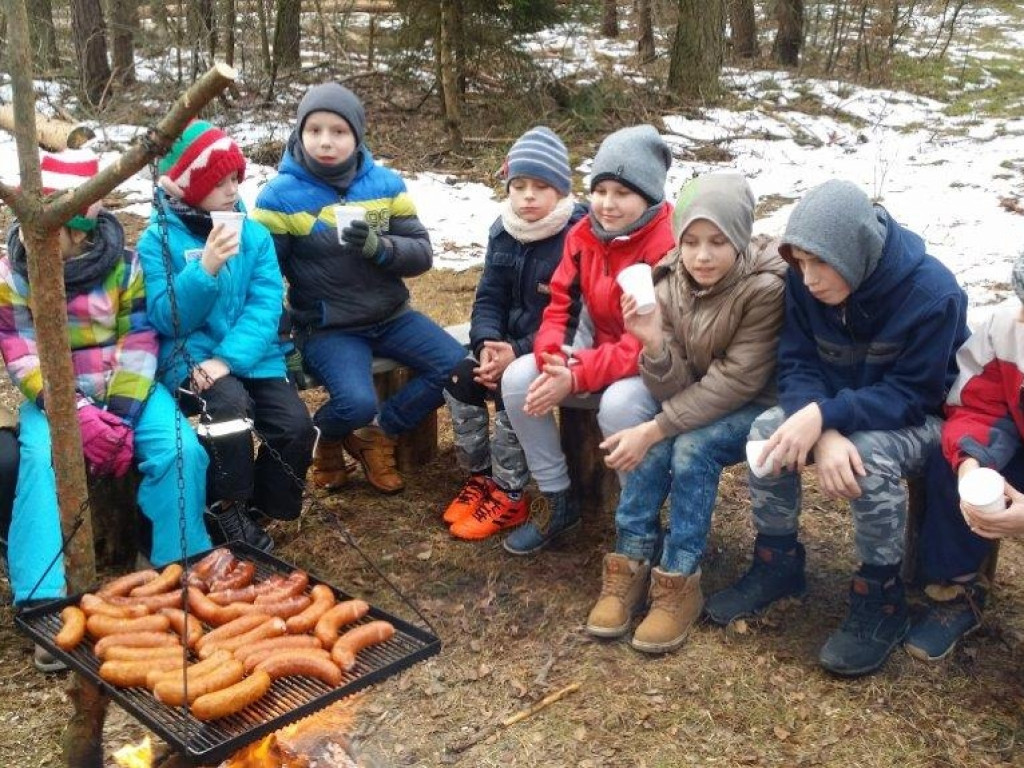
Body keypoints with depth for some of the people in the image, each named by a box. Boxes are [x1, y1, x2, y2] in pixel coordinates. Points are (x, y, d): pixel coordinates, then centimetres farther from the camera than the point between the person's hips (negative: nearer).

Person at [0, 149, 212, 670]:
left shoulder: (124, 264, -3)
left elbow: (140, 343, -4)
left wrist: (122, 412, -17)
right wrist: (76, 414, -20)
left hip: (127, 392, 1)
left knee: (180, 449, -25)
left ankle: (180, 571, -10)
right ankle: (43, 601, -30)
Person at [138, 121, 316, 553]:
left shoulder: (255, 235, 5)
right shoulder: (158, 241, -3)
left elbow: (265, 307, -5)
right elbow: (166, 319, -12)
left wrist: (227, 358, -20)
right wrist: (206, 268, -27)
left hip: (251, 357, 3)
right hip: (191, 359, -3)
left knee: (295, 424, -19)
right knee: (230, 403, -33)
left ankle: (261, 509, 9)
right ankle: (227, 511, -8)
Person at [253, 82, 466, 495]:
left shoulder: (385, 184, 0)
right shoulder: (280, 196, -9)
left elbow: (422, 254, -2)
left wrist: (378, 247, -22)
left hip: (390, 315, 5)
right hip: (326, 327, -4)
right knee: (357, 403, -28)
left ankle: (377, 434, 11)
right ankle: (325, 436, 13)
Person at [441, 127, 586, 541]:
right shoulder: (504, 230, 2)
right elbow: (489, 297, 3)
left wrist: (519, 354, -28)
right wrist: (487, 344, -18)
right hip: (509, 340, 7)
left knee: (511, 387, -29)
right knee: (458, 376, -13)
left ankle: (509, 497, -10)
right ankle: (480, 476, 7)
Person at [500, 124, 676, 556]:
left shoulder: (670, 246, -23)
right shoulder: (584, 235, -1)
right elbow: (561, 305, -1)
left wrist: (577, 378, -33)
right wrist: (552, 358, -24)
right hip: (600, 353, 7)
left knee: (618, 403, -37)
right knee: (518, 379, -12)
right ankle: (557, 499, 3)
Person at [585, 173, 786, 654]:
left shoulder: (765, 288, -24)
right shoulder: (671, 283, -10)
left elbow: (736, 382, -27)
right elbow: (675, 389, -14)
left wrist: (653, 429, -30)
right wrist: (654, 343, -35)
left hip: (760, 407, -4)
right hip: (701, 407, 4)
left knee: (691, 446, -29)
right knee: (655, 445, -25)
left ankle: (679, 584, -18)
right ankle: (630, 567, -12)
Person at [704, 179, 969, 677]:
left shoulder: (933, 293, -28)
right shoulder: (804, 283, -15)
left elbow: (912, 395, -26)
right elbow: (797, 365, -13)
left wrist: (825, 416, -40)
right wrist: (824, 434, -34)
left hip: (922, 419, -4)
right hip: (836, 411, 5)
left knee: (870, 454, -36)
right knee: (768, 430, -23)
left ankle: (880, 600, -16)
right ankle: (778, 564, -2)